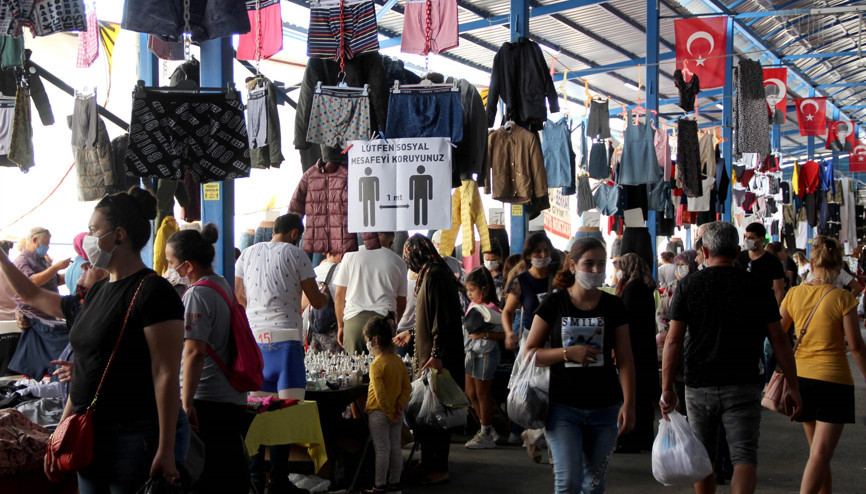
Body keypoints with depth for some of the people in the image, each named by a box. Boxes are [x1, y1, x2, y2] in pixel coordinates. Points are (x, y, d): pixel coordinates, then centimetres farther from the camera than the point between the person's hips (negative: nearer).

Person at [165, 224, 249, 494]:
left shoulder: (197, 294, -15)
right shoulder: (224, 285, 11)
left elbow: (194, 351, -22)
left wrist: (186, 402, -21)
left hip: (207, 400, -9)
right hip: (235, 398, 9)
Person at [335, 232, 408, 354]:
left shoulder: (351, 256, 8)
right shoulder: (398, 262, 10)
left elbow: (339, 295, 9)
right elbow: (401, 302, 13)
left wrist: (340, 326, 17)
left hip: (354, 318, 0)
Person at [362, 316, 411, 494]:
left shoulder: (376, 364, -17)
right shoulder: (399, 361, 4)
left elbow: (380, 394, -21)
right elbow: (407, 387, 4)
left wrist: (389, 413, -14)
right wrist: (400, 405, -2)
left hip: (379, 413, -7)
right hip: (396, 414, 7)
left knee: (382, 449, 0)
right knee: (395, 448, 12)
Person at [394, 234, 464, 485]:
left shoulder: (434, 276, -15)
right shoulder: (431, 274, 16)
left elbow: (442, 318, -22)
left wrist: (437, 355, -24)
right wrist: (410, 334, 36)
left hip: (437, 359, -10)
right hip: (427, 355, 10)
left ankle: (440, 468, 4)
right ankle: (428, 464, 21)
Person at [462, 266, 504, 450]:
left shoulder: (491, 309, -18)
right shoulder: (473, 306, 7)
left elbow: (504, 334, -18)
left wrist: (485, 334, -24)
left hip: (485, 354, -9)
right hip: (472, 353, 9)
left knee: (482, 394, 1)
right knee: (471, 394, 14)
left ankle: (486, 436, 14)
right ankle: (488, 430, 27)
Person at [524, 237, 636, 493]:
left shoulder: (613, 306, 4)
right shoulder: (554, 303, -1)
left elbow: (625, 359, 2)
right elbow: (529, 353, 0)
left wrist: (629, 404, -7)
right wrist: (568, 352, -15)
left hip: (605, 408, 2)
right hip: (563, 407, -2)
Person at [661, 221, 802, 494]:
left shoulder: (687, 285, -1)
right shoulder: (756, 286, 0)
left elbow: (674, 340, -7)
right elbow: (779, 339, -1)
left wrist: (666, 389, -5)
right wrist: (793, 386, 6)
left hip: (699, 386, 1)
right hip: (743, 386, -1)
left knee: (702, 458, 17)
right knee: (745, 457, -3)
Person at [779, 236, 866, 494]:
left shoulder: (794, 293, 1)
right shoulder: (843, 298, -10)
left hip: (801, 377, 5)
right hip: (834, 379, -5)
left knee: (818, 451, 18)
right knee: (820, 454, -7)